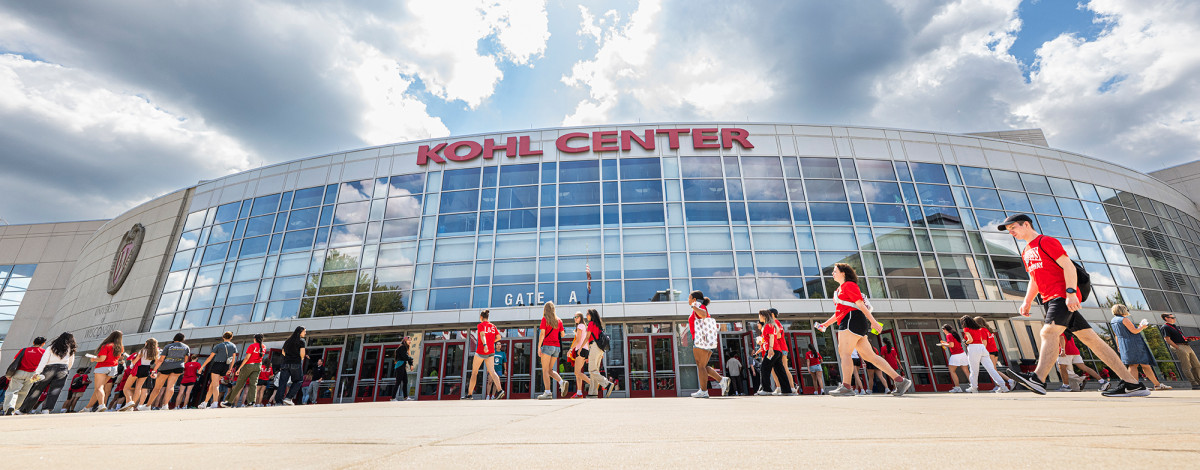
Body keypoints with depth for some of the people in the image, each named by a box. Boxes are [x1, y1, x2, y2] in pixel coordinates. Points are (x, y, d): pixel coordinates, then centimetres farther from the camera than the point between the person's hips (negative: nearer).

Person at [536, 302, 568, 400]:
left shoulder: (545, 319, -2)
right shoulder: (559, 320, 12)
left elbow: (542, 334, -8)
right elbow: (562, 334, 16)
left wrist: (539, 347, -9)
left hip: (547, 346, -6)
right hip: (557, 347, 6)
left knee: (545, 370, -2)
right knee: (550, 370, 15)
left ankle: (547, 392, -8)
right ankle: (562, 382, -7)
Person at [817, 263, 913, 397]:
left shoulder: (849, 285, -2)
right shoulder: (840, 289, 26)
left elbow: (861, 305, -11)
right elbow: (839, 312, 29)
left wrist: (873, 322, -15)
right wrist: (826, 324, 23)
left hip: (853, 320, -10)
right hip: (848, 322, 10)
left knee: (844, 352, -14)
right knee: (869, 356, 8)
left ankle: (846, 387, -17)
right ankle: (900, 381, 10)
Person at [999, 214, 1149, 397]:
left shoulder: (1046, 241, -3)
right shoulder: (1026, 252, 23)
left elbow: (1069, 266, -12)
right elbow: (1034, 280, 27)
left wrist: (1071, 293, -22)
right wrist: (1027, 302, 15)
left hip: (1063, 296, -9)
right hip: (1050, 299, 9)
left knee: (1049, 331, -25)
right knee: (1090, 338, 7)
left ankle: (1038, 378, -40)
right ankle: (1133, 383, 10)